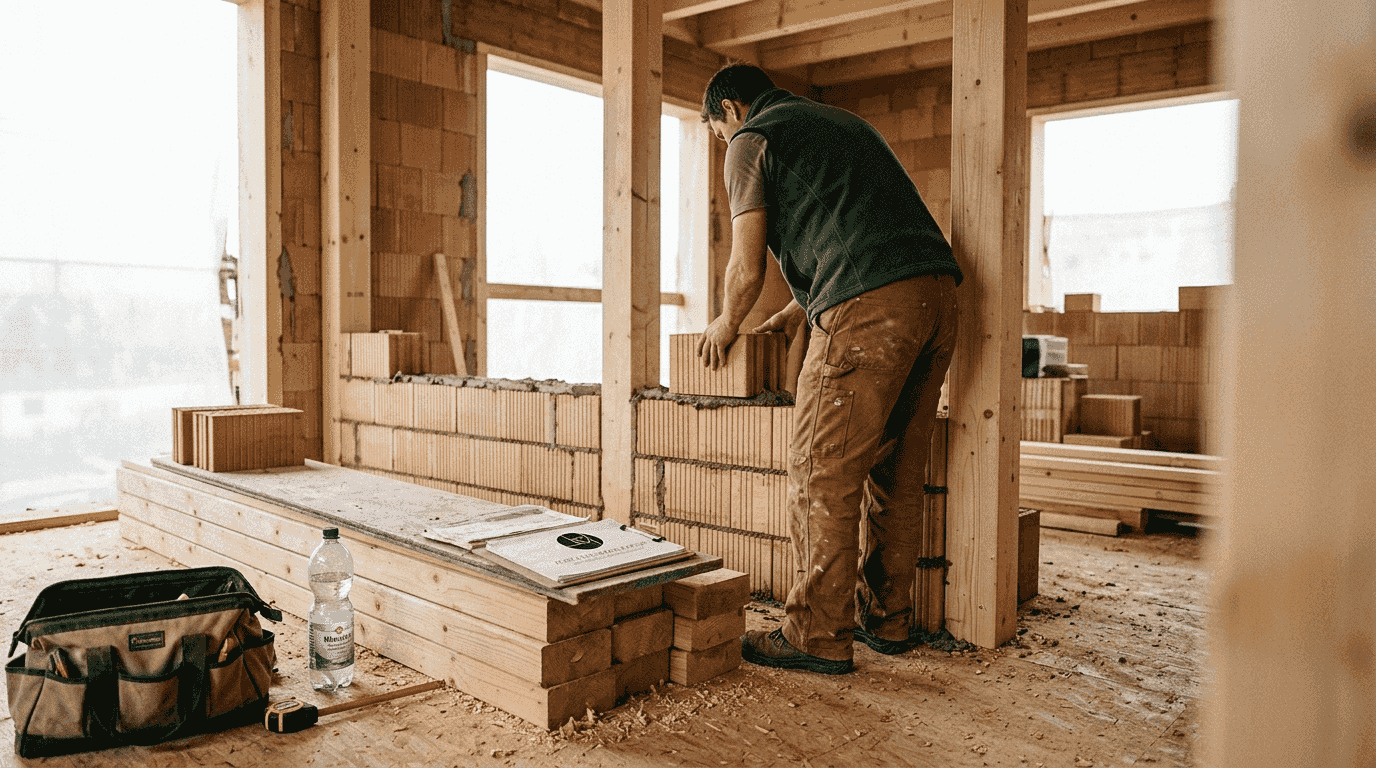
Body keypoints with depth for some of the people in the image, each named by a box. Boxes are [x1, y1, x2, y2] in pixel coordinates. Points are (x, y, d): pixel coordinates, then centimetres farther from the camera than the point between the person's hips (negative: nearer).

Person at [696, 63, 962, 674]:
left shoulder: (753, 139, 8)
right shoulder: (843, 122, 33)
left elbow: (747, 268, 2)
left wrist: (727, 324, 22)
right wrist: (791, 316, 42)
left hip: (868, 307, -8)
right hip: (936, 297, 9)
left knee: (823, 473, -1)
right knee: (894, 470, 14)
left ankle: (818, 636, 6)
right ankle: (886, 619, 24)